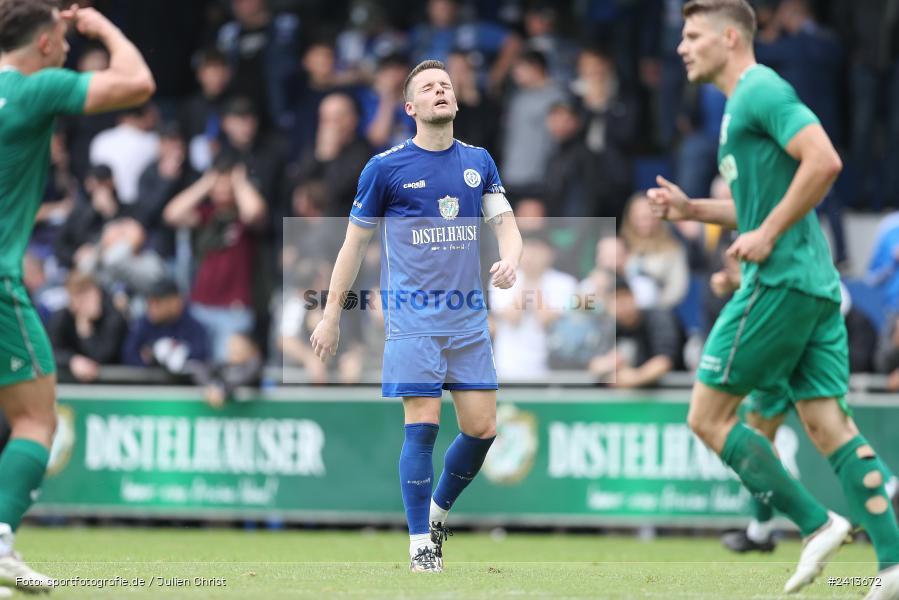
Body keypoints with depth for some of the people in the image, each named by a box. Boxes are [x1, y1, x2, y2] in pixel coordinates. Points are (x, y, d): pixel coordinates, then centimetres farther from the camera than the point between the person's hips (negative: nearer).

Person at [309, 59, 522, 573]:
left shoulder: (478, 162, 10)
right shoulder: (386, 167, -1)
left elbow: (506, 223, 7)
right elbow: (355, 242, 5)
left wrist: (510, 260, -17)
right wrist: (332, 315, 6)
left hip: (469, 317, 4)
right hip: (413, 318, -4)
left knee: (482, 429, 1)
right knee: (423, 426, -10)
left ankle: (439, 510, 26)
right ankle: (421, 544, -2)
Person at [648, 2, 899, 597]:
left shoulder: (760, 90, -10)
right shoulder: (745, 101, 22)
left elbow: (824, 162, -22)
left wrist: (768, 234, -18)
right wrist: (692, 209, 20)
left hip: (779, 282, -10)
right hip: (815, 282, 10)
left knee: (708, 416, -3)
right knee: (828, 421, 4)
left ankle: (816, 523, -6)